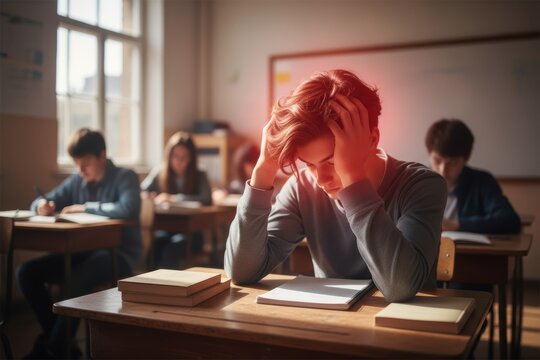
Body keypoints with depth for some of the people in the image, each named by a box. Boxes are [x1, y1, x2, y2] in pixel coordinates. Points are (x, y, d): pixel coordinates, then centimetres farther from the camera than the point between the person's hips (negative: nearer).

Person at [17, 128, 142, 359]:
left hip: (119, 253, -7)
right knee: (26, 272, -11)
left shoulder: (125, 178, -8)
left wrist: (86, 207, -21)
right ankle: (59, 339, -2)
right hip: (85, 250, 7)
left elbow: (129, 209, -29)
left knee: (76, 281, -35)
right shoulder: (76, 181, 9)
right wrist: (42, 204, -10)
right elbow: (42, 202, 16)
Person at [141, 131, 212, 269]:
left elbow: (207, 199, -15)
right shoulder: (159, 172, 9)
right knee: (157, 239, -33)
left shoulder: (199, 176, 2)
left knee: (176, 243, -34)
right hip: (165, 228, 2)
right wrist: (150, 198, -18)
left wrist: (174, 199, -19)